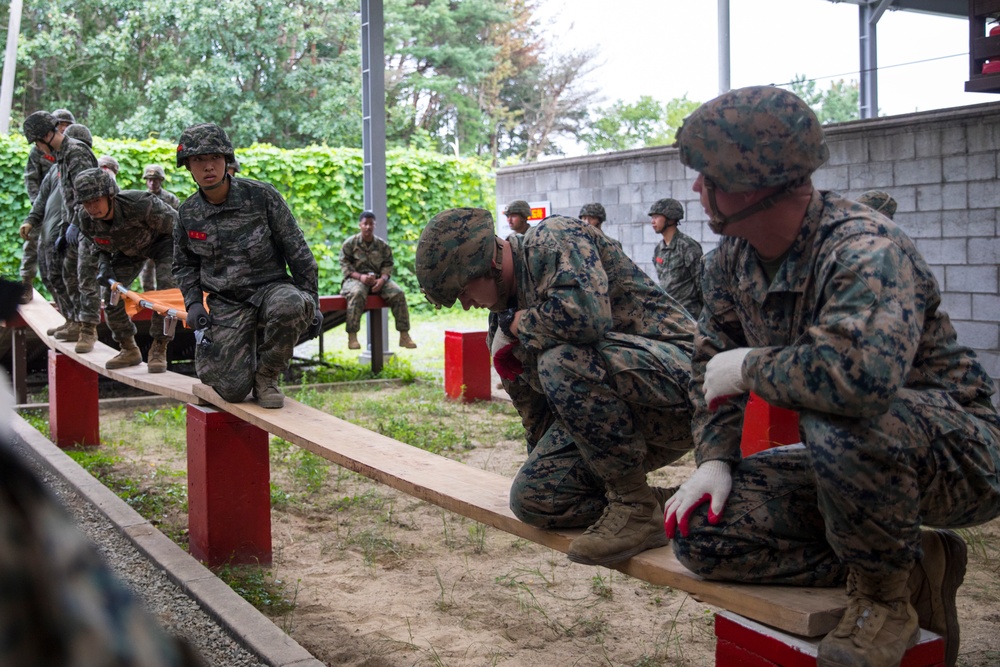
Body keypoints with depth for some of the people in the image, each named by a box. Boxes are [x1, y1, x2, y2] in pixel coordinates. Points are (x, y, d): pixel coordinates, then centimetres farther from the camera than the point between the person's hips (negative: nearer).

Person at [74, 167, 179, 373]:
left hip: (163, 242, -5)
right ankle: (129, 351, 13)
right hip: (129, 251, 5)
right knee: (110, 294, -4)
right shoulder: (87, 222, -24)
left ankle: (158, 350, -11)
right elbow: (101, 248, -2)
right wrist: (103, 266, -23)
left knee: (166, 292, -24)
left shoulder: (140, 204, -42)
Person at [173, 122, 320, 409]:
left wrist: (312, 302, -3)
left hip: (270, 287, -1)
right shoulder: (188, 214, 1)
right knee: (233, 389, -15)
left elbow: (297, 250, -2)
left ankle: (266, 375, -12)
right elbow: (184, 265, 19)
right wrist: (193, 302, 3)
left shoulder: (261, 196, -8)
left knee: (288, 306, -41)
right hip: (226, 303, 1)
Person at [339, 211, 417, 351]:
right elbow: (344, 264, -2)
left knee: (398, 293, -23)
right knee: (356, 294, -39)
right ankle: (352, 336, -37)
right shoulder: (350, 243, 4)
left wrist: (382, 279, -15)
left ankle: (404, 335, -19)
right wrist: (360, 277, -18)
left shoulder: (382, 245, 12)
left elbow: (388, 265, 7)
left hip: (378, 279, 3)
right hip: (356, 278, -3)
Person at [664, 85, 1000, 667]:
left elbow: (859, 375, -47)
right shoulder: (732, 257, -1)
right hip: (843, 462, 8)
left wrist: (750, 367, -29)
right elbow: (713, 361, 11)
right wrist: (715, 459, -4)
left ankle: (885, 595, -11)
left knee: (840, 421, -40)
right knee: (702, 532, -8)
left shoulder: (867, 250, -27)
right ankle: (911, 565, 1)